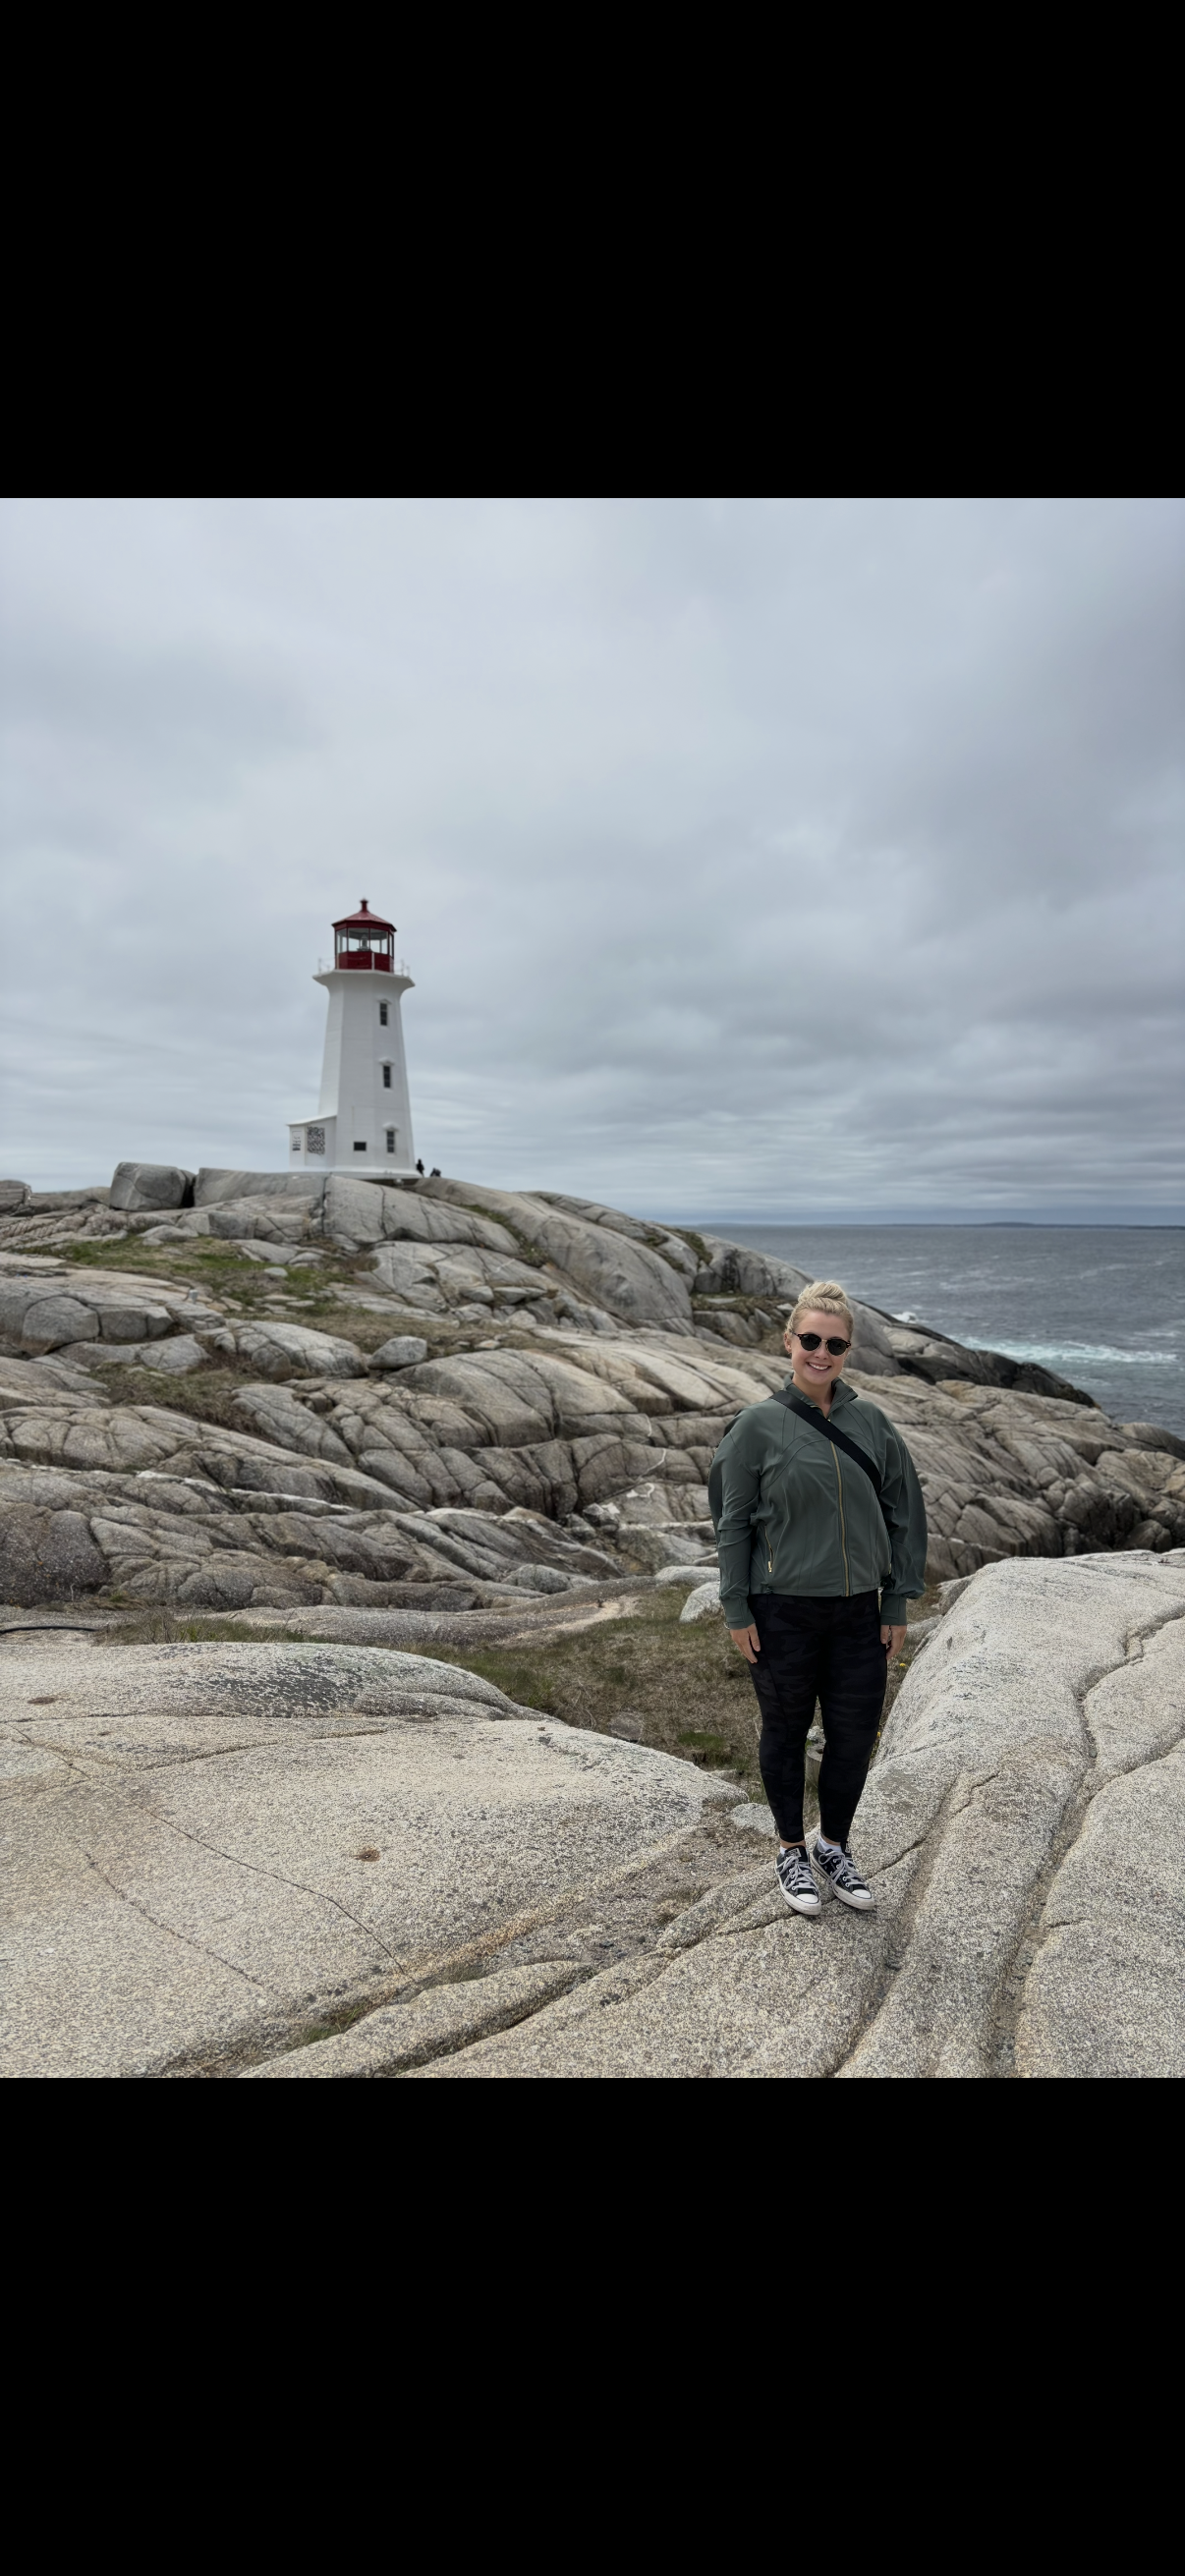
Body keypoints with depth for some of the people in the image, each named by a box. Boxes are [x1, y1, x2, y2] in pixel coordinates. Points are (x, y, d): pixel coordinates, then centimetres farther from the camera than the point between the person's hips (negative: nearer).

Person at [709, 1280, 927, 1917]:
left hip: (857, 1613, 3)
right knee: (786, 1733, 14)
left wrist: (896, 1607, 4)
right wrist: (737, 1612, -6)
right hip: (782, 1613, -3)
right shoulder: (759, 1425, -8)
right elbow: (733, 1523, -4)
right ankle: (791, 1850, 36)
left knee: (855, 1737, 13)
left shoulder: (871, 1421, 0)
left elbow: (904, 1513, 5)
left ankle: (834, 1845, 38)